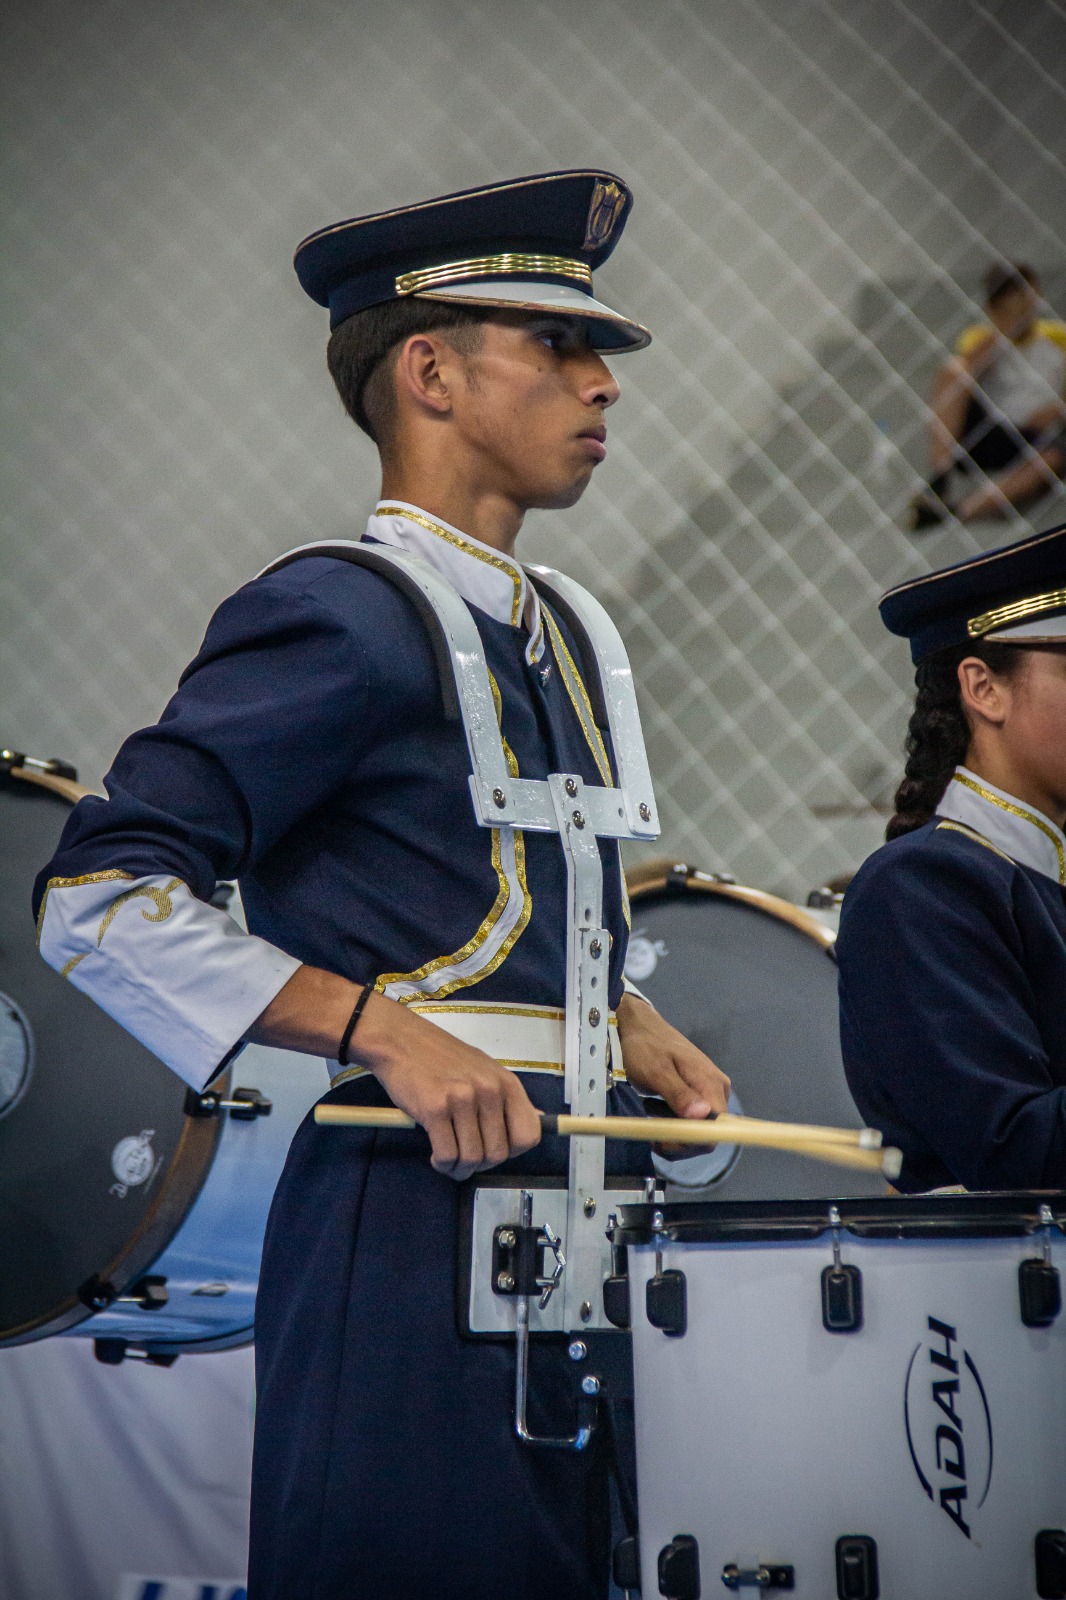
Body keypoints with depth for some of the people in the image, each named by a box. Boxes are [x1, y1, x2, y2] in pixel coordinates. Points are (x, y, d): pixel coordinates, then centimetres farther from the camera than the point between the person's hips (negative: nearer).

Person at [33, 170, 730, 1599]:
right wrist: (389, 1032, -22)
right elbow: (99, 896, -16)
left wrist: (631, 1032, 11)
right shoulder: (338, 621, -10)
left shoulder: (560, 636, 17)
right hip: (418, 1219, -9)